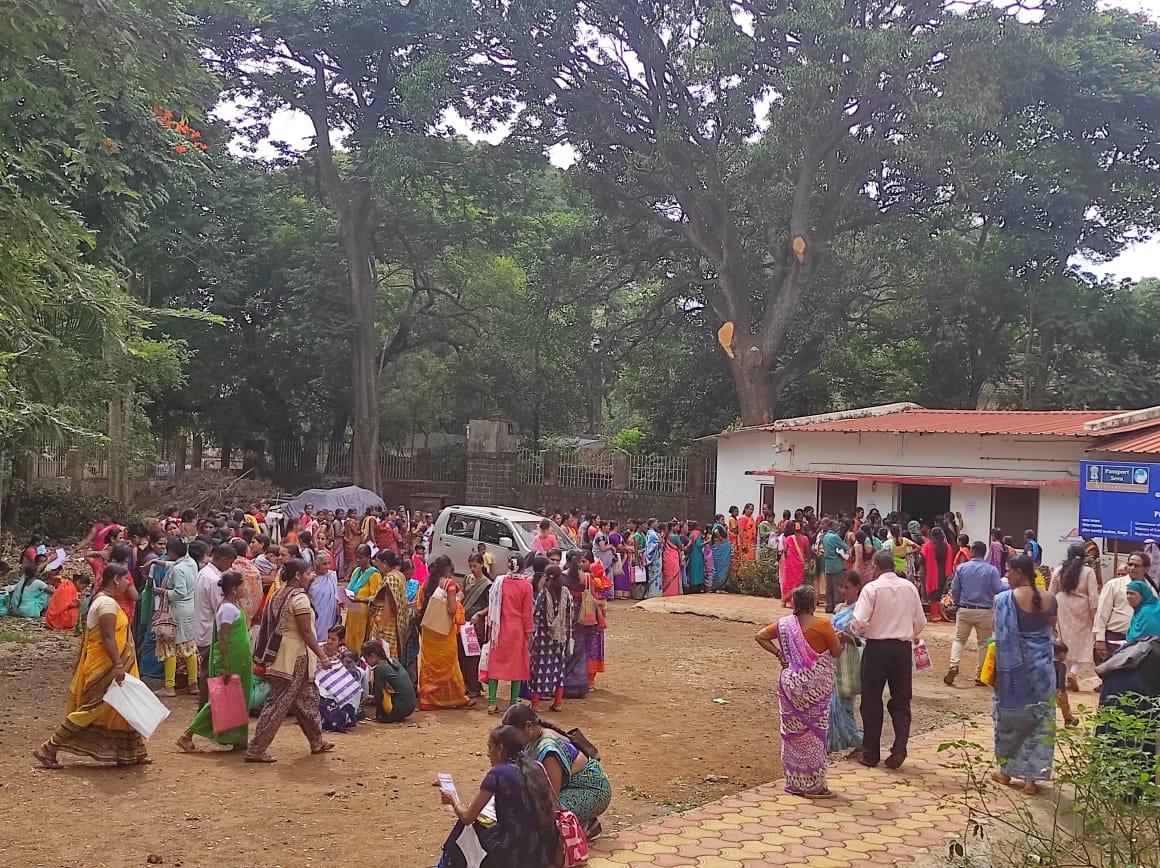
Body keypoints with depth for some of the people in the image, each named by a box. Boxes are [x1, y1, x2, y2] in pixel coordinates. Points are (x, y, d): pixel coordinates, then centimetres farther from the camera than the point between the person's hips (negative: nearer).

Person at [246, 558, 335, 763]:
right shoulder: (299, 598, -17)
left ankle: (317, 742, 29)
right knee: (278, 703, -5)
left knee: (307, 697, 19)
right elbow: (306, 632, -18)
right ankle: (255, 750, -2)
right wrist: (322, 657, -14)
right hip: (295, 656, -10)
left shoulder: (277, 594, 10)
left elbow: (268, 626, 13)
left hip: (280, 652, 10)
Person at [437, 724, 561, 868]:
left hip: (516, 854, -6)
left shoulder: (498, 773, -9)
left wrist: (454, 802, 17)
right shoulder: (536, 769, 7)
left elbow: (467, 817, -4)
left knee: (463, 830, 18)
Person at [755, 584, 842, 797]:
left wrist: (778, 653, 6)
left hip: (790, 683, 5)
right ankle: (813, 785, 10)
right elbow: (837, 652, -7)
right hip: (815, 687, -5)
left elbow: (760, 636, 6)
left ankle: (794, 782, 21)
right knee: (814, 733, 5)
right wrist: (836, 637, 13)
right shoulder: (822, 625, -14)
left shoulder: (784, 624, 0)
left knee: (793, 732, 13)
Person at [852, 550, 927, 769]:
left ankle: (870, 754, 14)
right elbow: (921, 621, 7)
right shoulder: (909, 587, 2)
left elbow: (859, 621, -18)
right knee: (901, 701, 13)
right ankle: (899, 748, -2)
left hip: (877, 647, -3)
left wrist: (854, 632, 3)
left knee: (872, 702, 8)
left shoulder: (872, 588, -11)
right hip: (903, 648, 3)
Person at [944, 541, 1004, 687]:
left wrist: (955, 604, 18)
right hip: (984, 612, -1)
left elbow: (954, 589, 1)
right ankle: (980, 676, 12)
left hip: (964, 610, 1)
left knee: (959, 639, 12)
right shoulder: (992, 570, -9)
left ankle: (953, 665, -10)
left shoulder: (961, 568, -3)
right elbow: (999, 590, -15)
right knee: (984, 643, 11)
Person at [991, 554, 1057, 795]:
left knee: (1010, 716, 13)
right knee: (1039, 718, 10)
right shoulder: (1049, 599, -3)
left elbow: (1002, 637, -16)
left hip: (1014, 666, -3)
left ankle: (1006, 770, 26)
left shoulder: (1005, 599, -16)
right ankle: (1032, 777, 12)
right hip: (1043, 666, 3)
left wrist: (1000, 669, -10)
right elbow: (1050, 628, 10)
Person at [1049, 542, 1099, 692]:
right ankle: (1073, 672, -11)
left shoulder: (1059, 570, 0)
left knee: (1067, 641, 13)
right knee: (1082, 642, 7)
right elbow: (1093, 596, -9)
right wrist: (1095, 615, -2)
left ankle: (1069, 673, 16)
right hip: (1082, 610, -3)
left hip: (1063, 609, 3)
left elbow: (1051, 592, 5)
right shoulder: (1088, 571, -8)